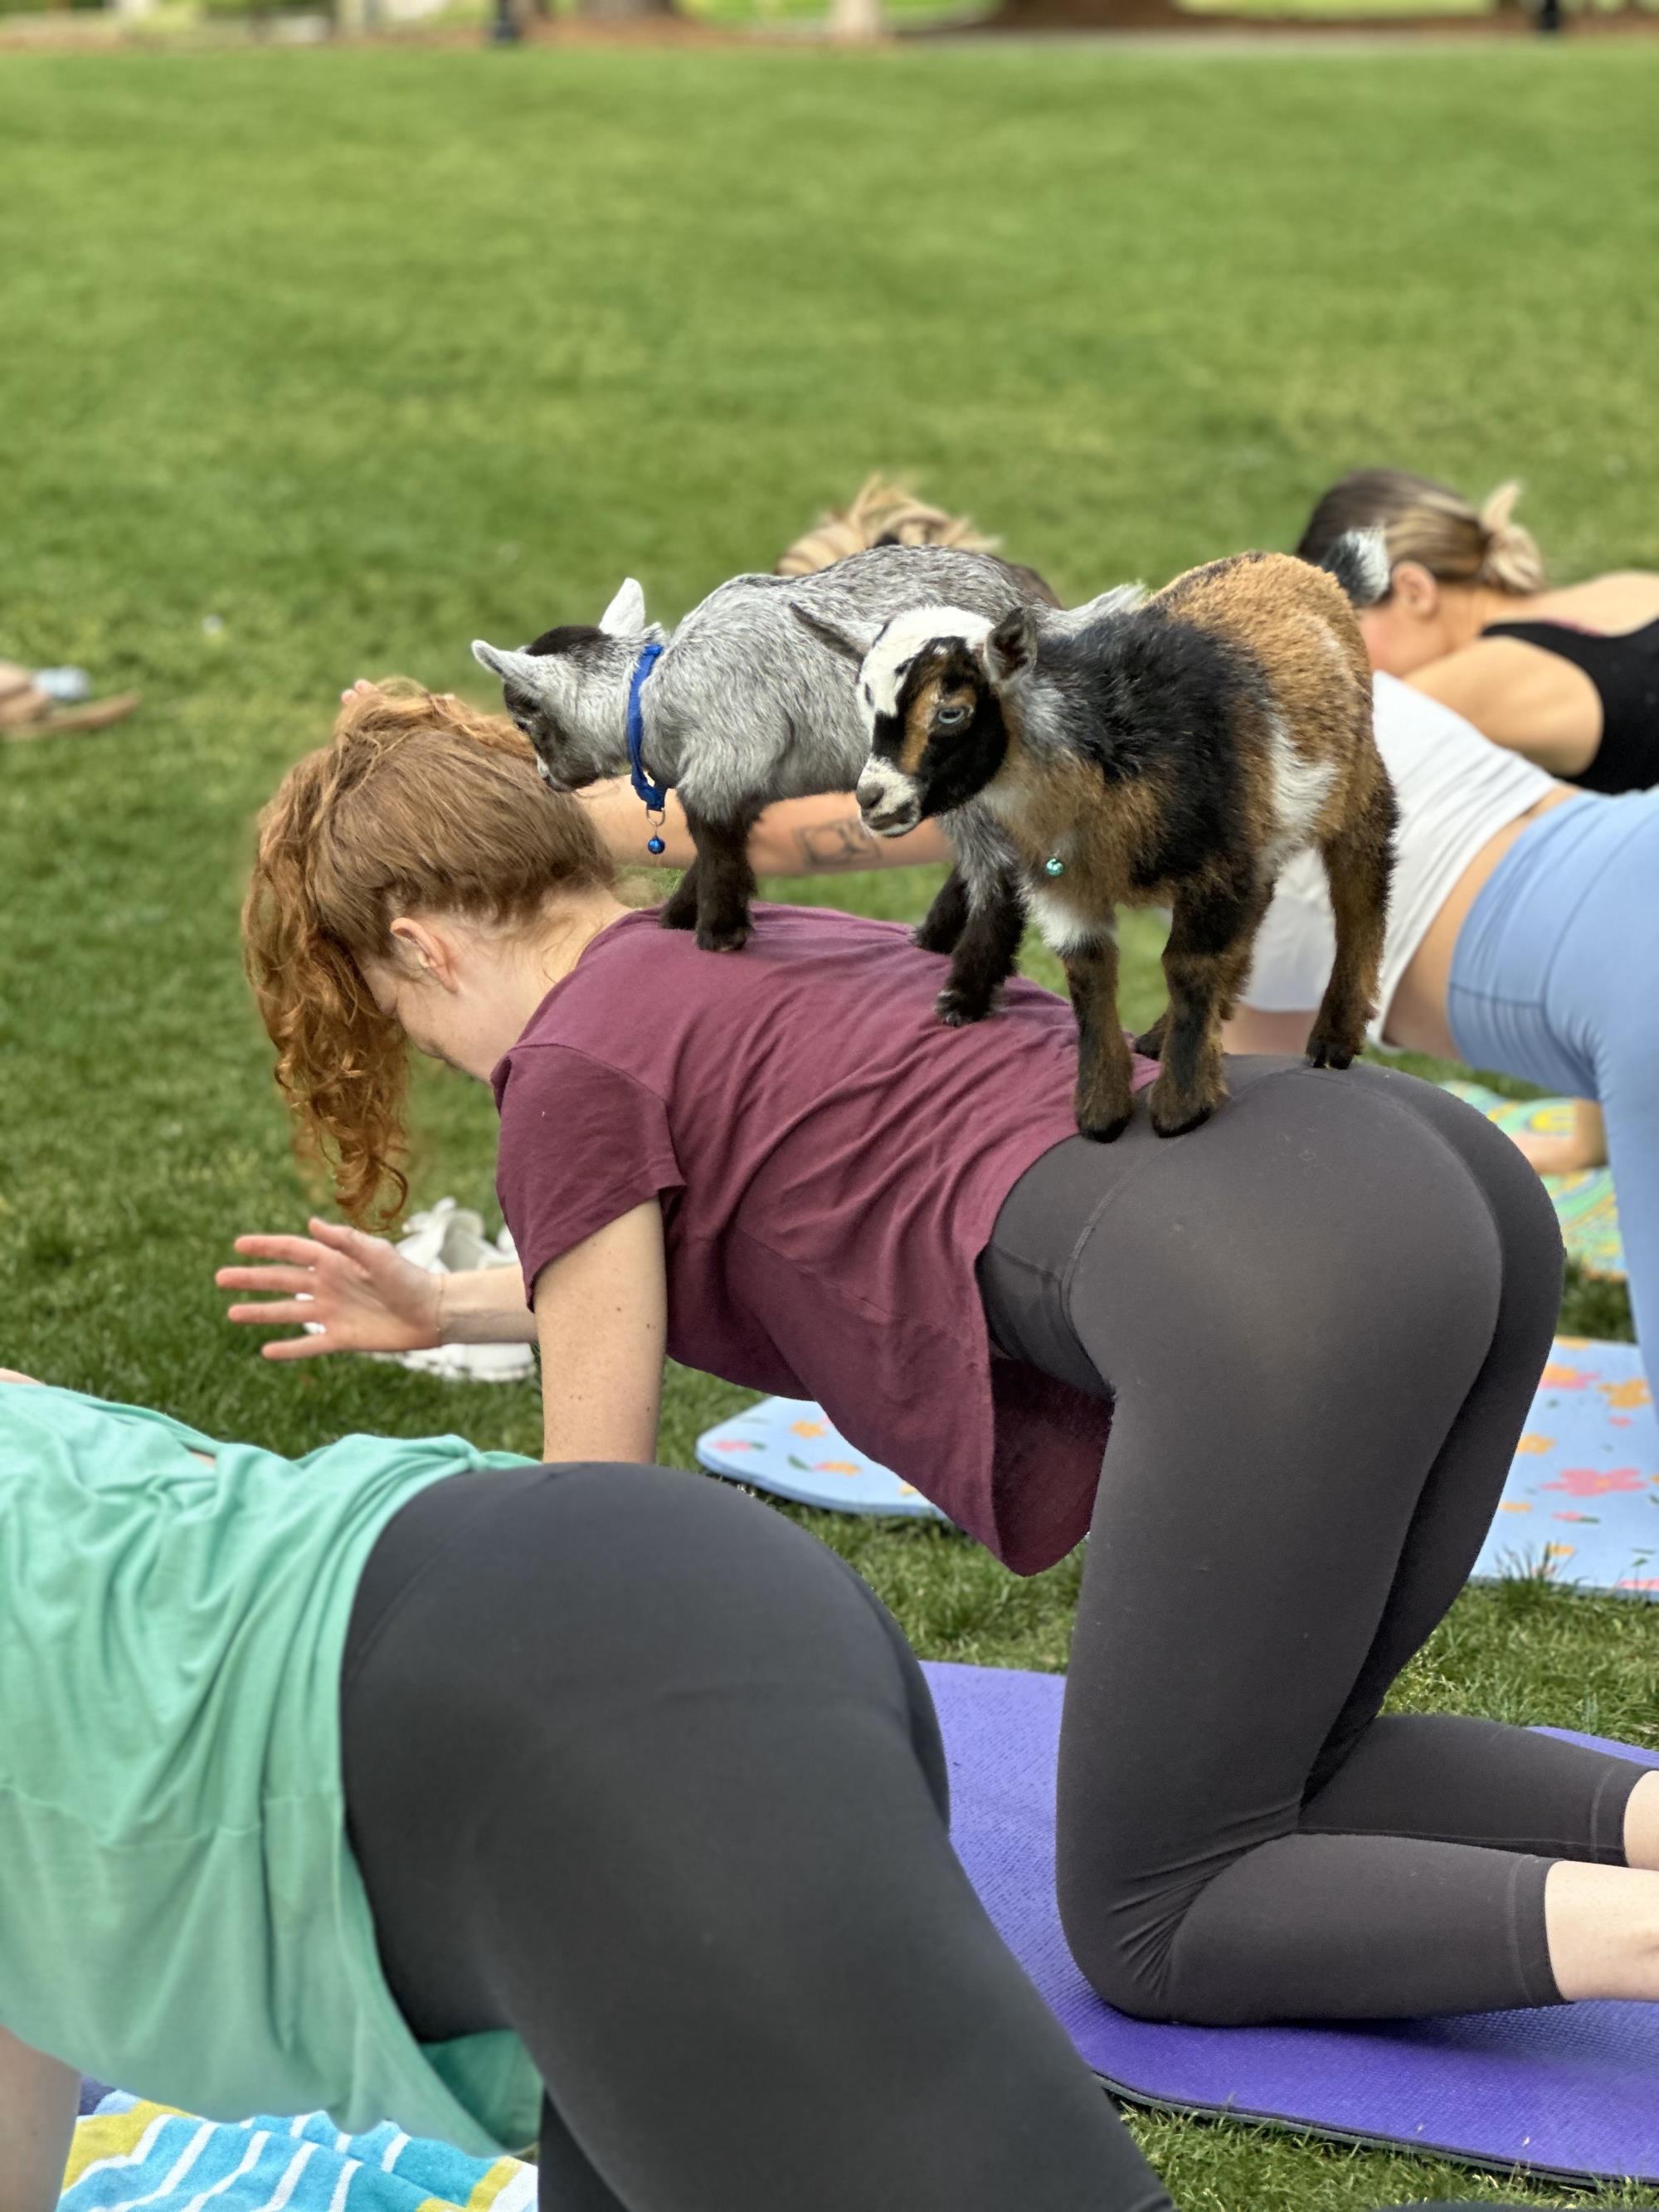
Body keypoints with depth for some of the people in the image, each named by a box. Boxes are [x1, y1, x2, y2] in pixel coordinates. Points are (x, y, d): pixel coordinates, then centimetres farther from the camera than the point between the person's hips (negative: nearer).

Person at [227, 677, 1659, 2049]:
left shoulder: (572, 1070, 7)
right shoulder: (768, 944, 31)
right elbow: (690, 1265, 52)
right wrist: (450, 1309, 58)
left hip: (1268, 1292, -9)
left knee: (1153, 1926, 5)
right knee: (1277, 1778, 25)